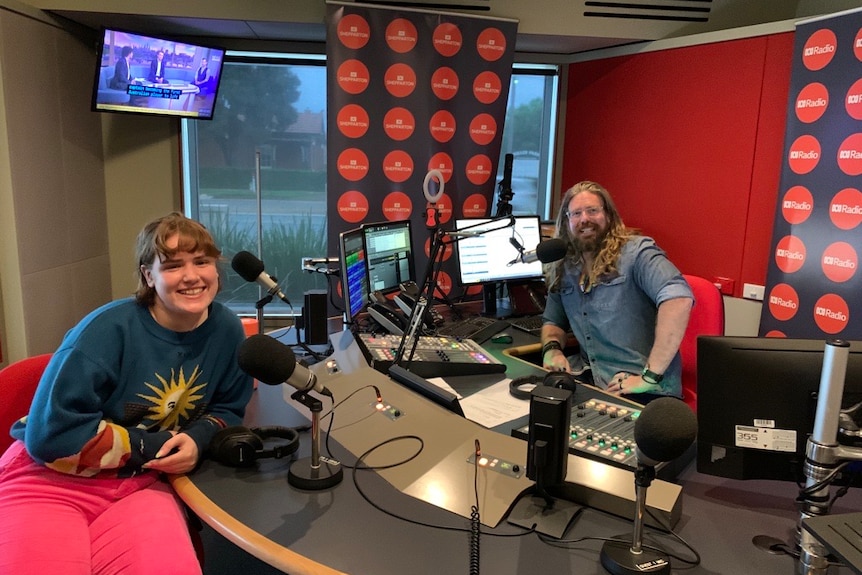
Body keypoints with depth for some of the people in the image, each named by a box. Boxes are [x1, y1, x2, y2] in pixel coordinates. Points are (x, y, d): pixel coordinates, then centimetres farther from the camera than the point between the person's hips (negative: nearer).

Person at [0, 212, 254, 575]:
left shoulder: (227, 330, -3)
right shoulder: (109, 329, -18)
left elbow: (226, 409, 9)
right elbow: (50, 434, -20)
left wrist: (197, 439, -13)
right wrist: (153, 446, -16)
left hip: (139, 485, 3)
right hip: (51, 480, -2)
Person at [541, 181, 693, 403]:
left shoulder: (636, 251, -9)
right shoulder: (563, 269, 11)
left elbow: (679, 298, -25)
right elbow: (553, 322, 24)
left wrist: (650, 376, -26)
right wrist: (552, 349, 0)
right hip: (587, 377, 6)